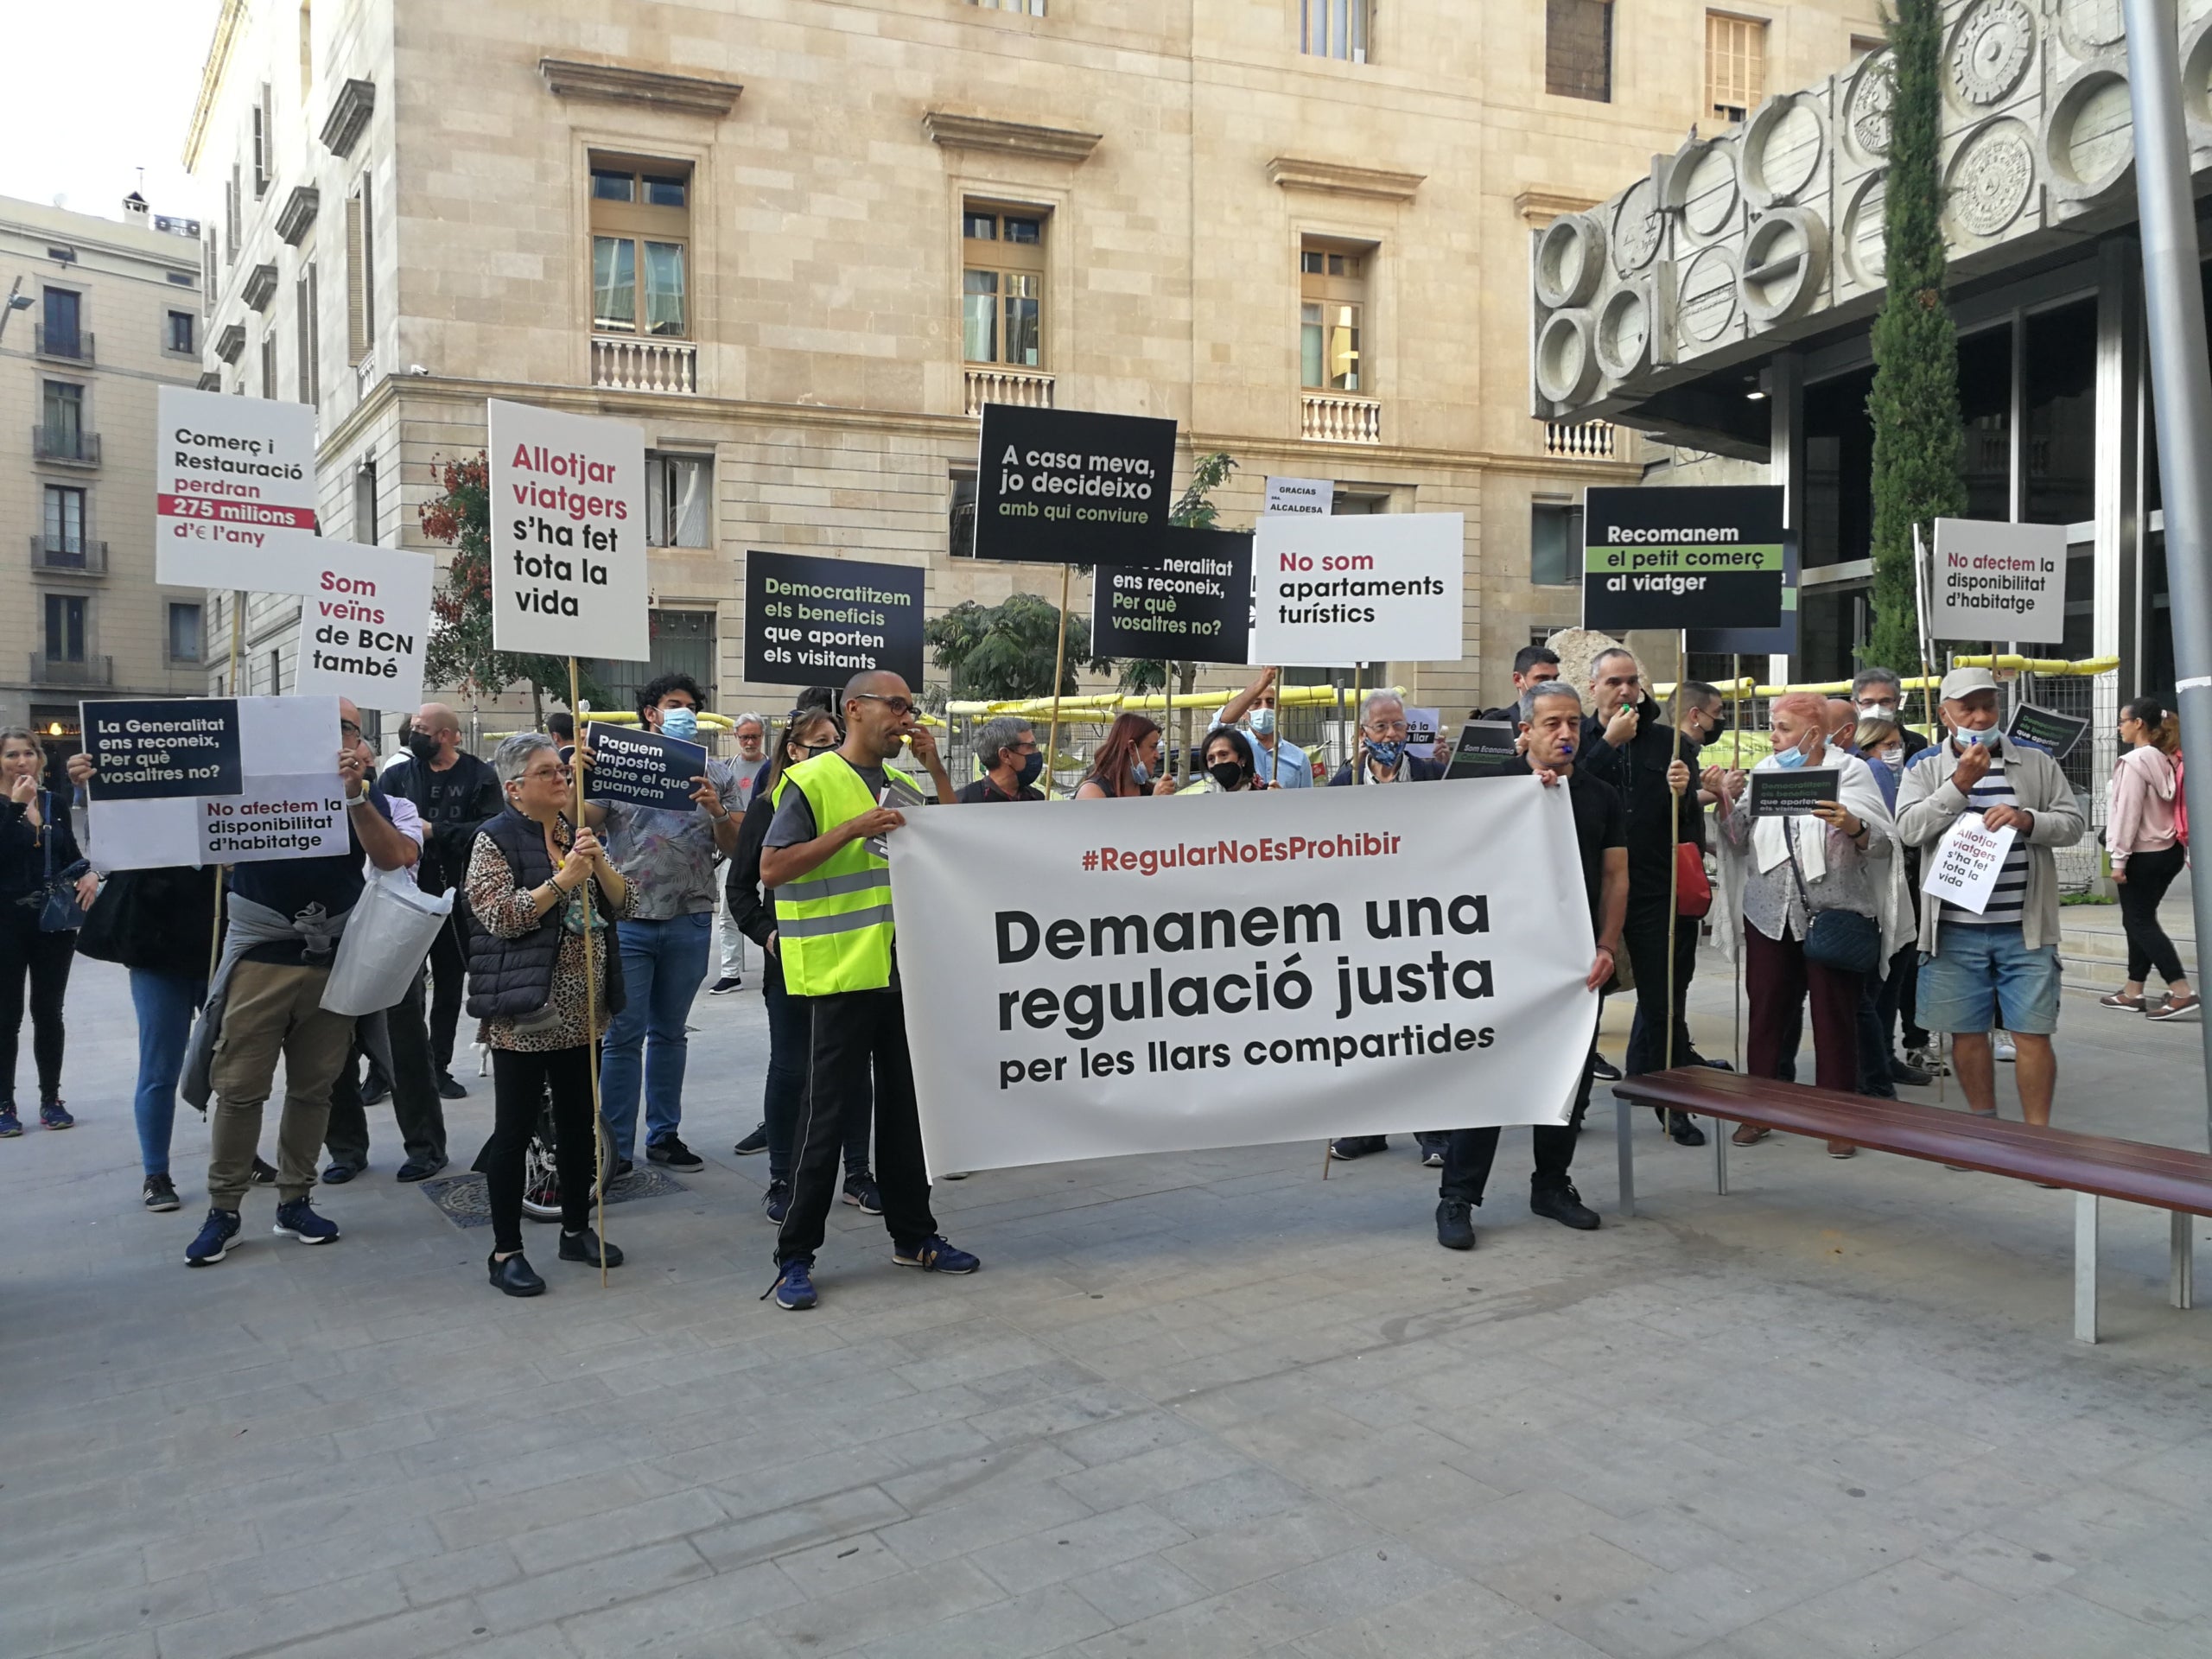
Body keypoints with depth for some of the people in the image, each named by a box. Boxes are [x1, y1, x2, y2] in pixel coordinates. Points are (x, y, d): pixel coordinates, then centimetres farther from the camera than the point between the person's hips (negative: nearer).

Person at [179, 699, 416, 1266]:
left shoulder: (365, 791, 7)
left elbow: (391, 858, -10)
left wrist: (354, 794, -20)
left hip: (334, 958, 2)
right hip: (260, 954, -2)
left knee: (314, 1088, 8)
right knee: (238, 1087, -2)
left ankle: (295, 1201, 19)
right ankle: (223, 1210, 9)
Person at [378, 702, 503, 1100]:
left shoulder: (479, 777, -2)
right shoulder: (397, 774, 6)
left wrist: (434, 830, -17)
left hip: (455, 899, 0)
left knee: (449, 986, 11)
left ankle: (439, 1068, 23)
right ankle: (382, 1070, 11)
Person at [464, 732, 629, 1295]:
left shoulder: (578, 835, 13)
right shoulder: (496, 840, -5)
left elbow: (623, 905, 7)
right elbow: (500, 916, -16)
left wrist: (599, 861, -11)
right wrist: (562, 880, -21)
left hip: (582, 1011, 6)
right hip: (525, 1013, -6)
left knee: (578, 1121, 14)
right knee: (515, 1130, 0)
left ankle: (576, 1229, 27)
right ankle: (505, 1251, 10)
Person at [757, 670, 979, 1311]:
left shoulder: (905, 788, 14)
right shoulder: (813, 781, -7)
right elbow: (772, 868, -13)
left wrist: (936, 766, 2)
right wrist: (853, 829, -21)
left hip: (905, 969, 7)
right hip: (841, 971, -7)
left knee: (905, 1103, 14)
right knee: (827, 1112, -2)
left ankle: (913, 1234, 27)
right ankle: (795, 1256, 8)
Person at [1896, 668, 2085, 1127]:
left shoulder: (2036, 762, 7)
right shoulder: (1925, 769, 4)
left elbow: (2072, 824, 5)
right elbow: (1910, 829, -9)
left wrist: (2026, 820, -15)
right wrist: (1959, 784, -16)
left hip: (2025, 929, 0)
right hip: (1956, 930, 0)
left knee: (2032, 1034, -1)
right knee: (1966, 1033, 10)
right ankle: (1984, 1125, 26)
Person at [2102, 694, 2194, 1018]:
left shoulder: (2133, 762, -17)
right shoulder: (2165, 760, 8)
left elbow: (2128, 813, -18)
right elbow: (2170, 807, 10)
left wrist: (2119, 858, -15)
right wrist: (2188, 850, 13)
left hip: (2143, 854, -9)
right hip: (2169, 850, 9)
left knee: (2141, 923, -2)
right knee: (2139, 920, 15)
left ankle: (2181, 991, -8)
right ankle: (2133, 991, 20)